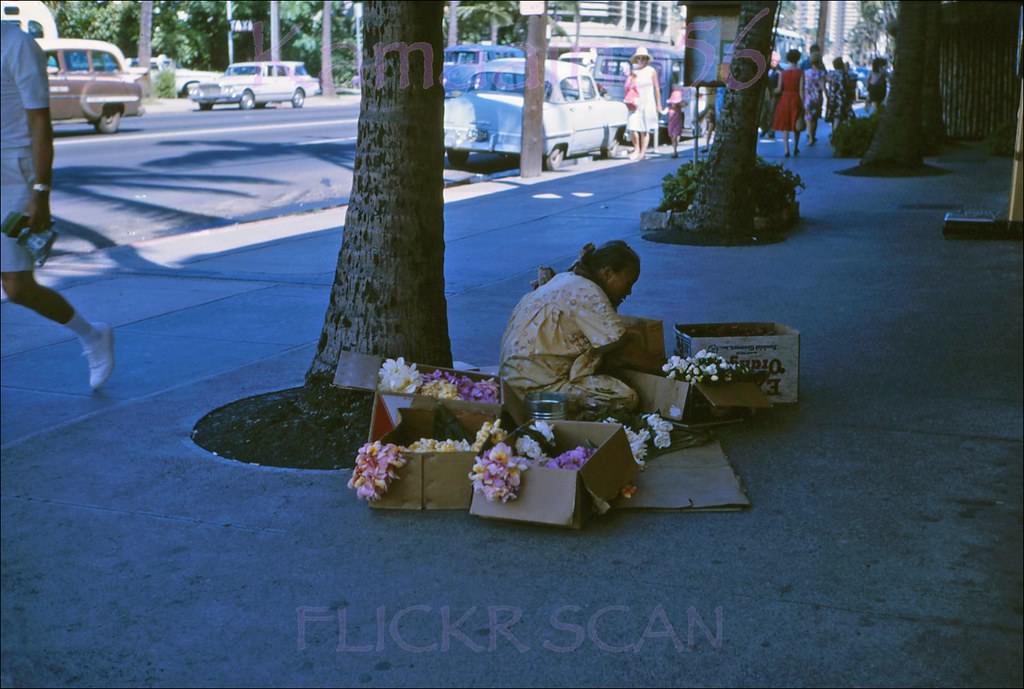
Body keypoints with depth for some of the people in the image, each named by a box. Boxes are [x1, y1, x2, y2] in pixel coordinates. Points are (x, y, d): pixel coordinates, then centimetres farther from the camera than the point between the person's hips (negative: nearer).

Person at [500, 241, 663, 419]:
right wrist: (664, 368, -2)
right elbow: (623, 351, -12)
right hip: (537, 384, -10)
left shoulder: (567, 279, 14)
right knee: (626, 398, -15)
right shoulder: (588, 294, -15)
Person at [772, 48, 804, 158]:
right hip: (796, 99, -1)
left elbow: (779, 89, -5)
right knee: (796, 125, 14)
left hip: (785, 99, 1)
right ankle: (796, 148, 25)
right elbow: (801, 90, -10)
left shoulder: (783, 73, -4)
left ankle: (787, 150, -4)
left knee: (785, 125, 5)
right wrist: (803, 104, -7)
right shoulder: (800, 72, -7)